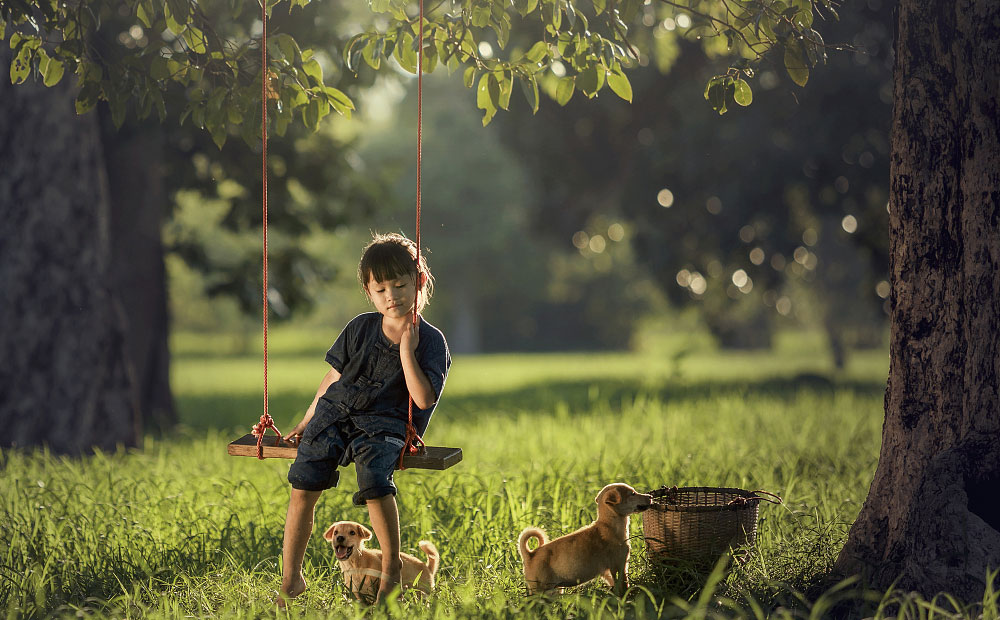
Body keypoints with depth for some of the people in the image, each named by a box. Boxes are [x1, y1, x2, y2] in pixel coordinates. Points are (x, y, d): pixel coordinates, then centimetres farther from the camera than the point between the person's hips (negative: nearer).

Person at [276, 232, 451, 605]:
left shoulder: (430, 341, 0)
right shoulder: (361, 328, 11)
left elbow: (424, 399, -11)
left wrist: (406, 351, -14)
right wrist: (307, 422, 20)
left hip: (384, 424, -3)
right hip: (335, 414, 4)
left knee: (374, 482, -32)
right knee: (303, 486, -16)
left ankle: (391, 574, -15)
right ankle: (290, 578, -4)